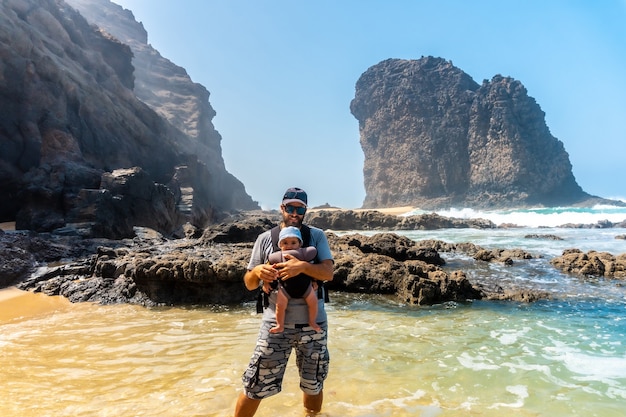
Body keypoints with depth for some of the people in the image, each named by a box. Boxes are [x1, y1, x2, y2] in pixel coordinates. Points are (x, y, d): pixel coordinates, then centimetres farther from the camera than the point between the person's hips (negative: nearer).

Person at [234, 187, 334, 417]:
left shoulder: (317, 236, 1)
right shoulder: (265, 238, 1)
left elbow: (328, 272, -9)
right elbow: (249, 283, 3)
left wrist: (303, 266, -27)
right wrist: (257, 272, -20)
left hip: (312, 323, 1)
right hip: (275, 323, 0)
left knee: (313, 385, 18)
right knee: (255, 386, 3)